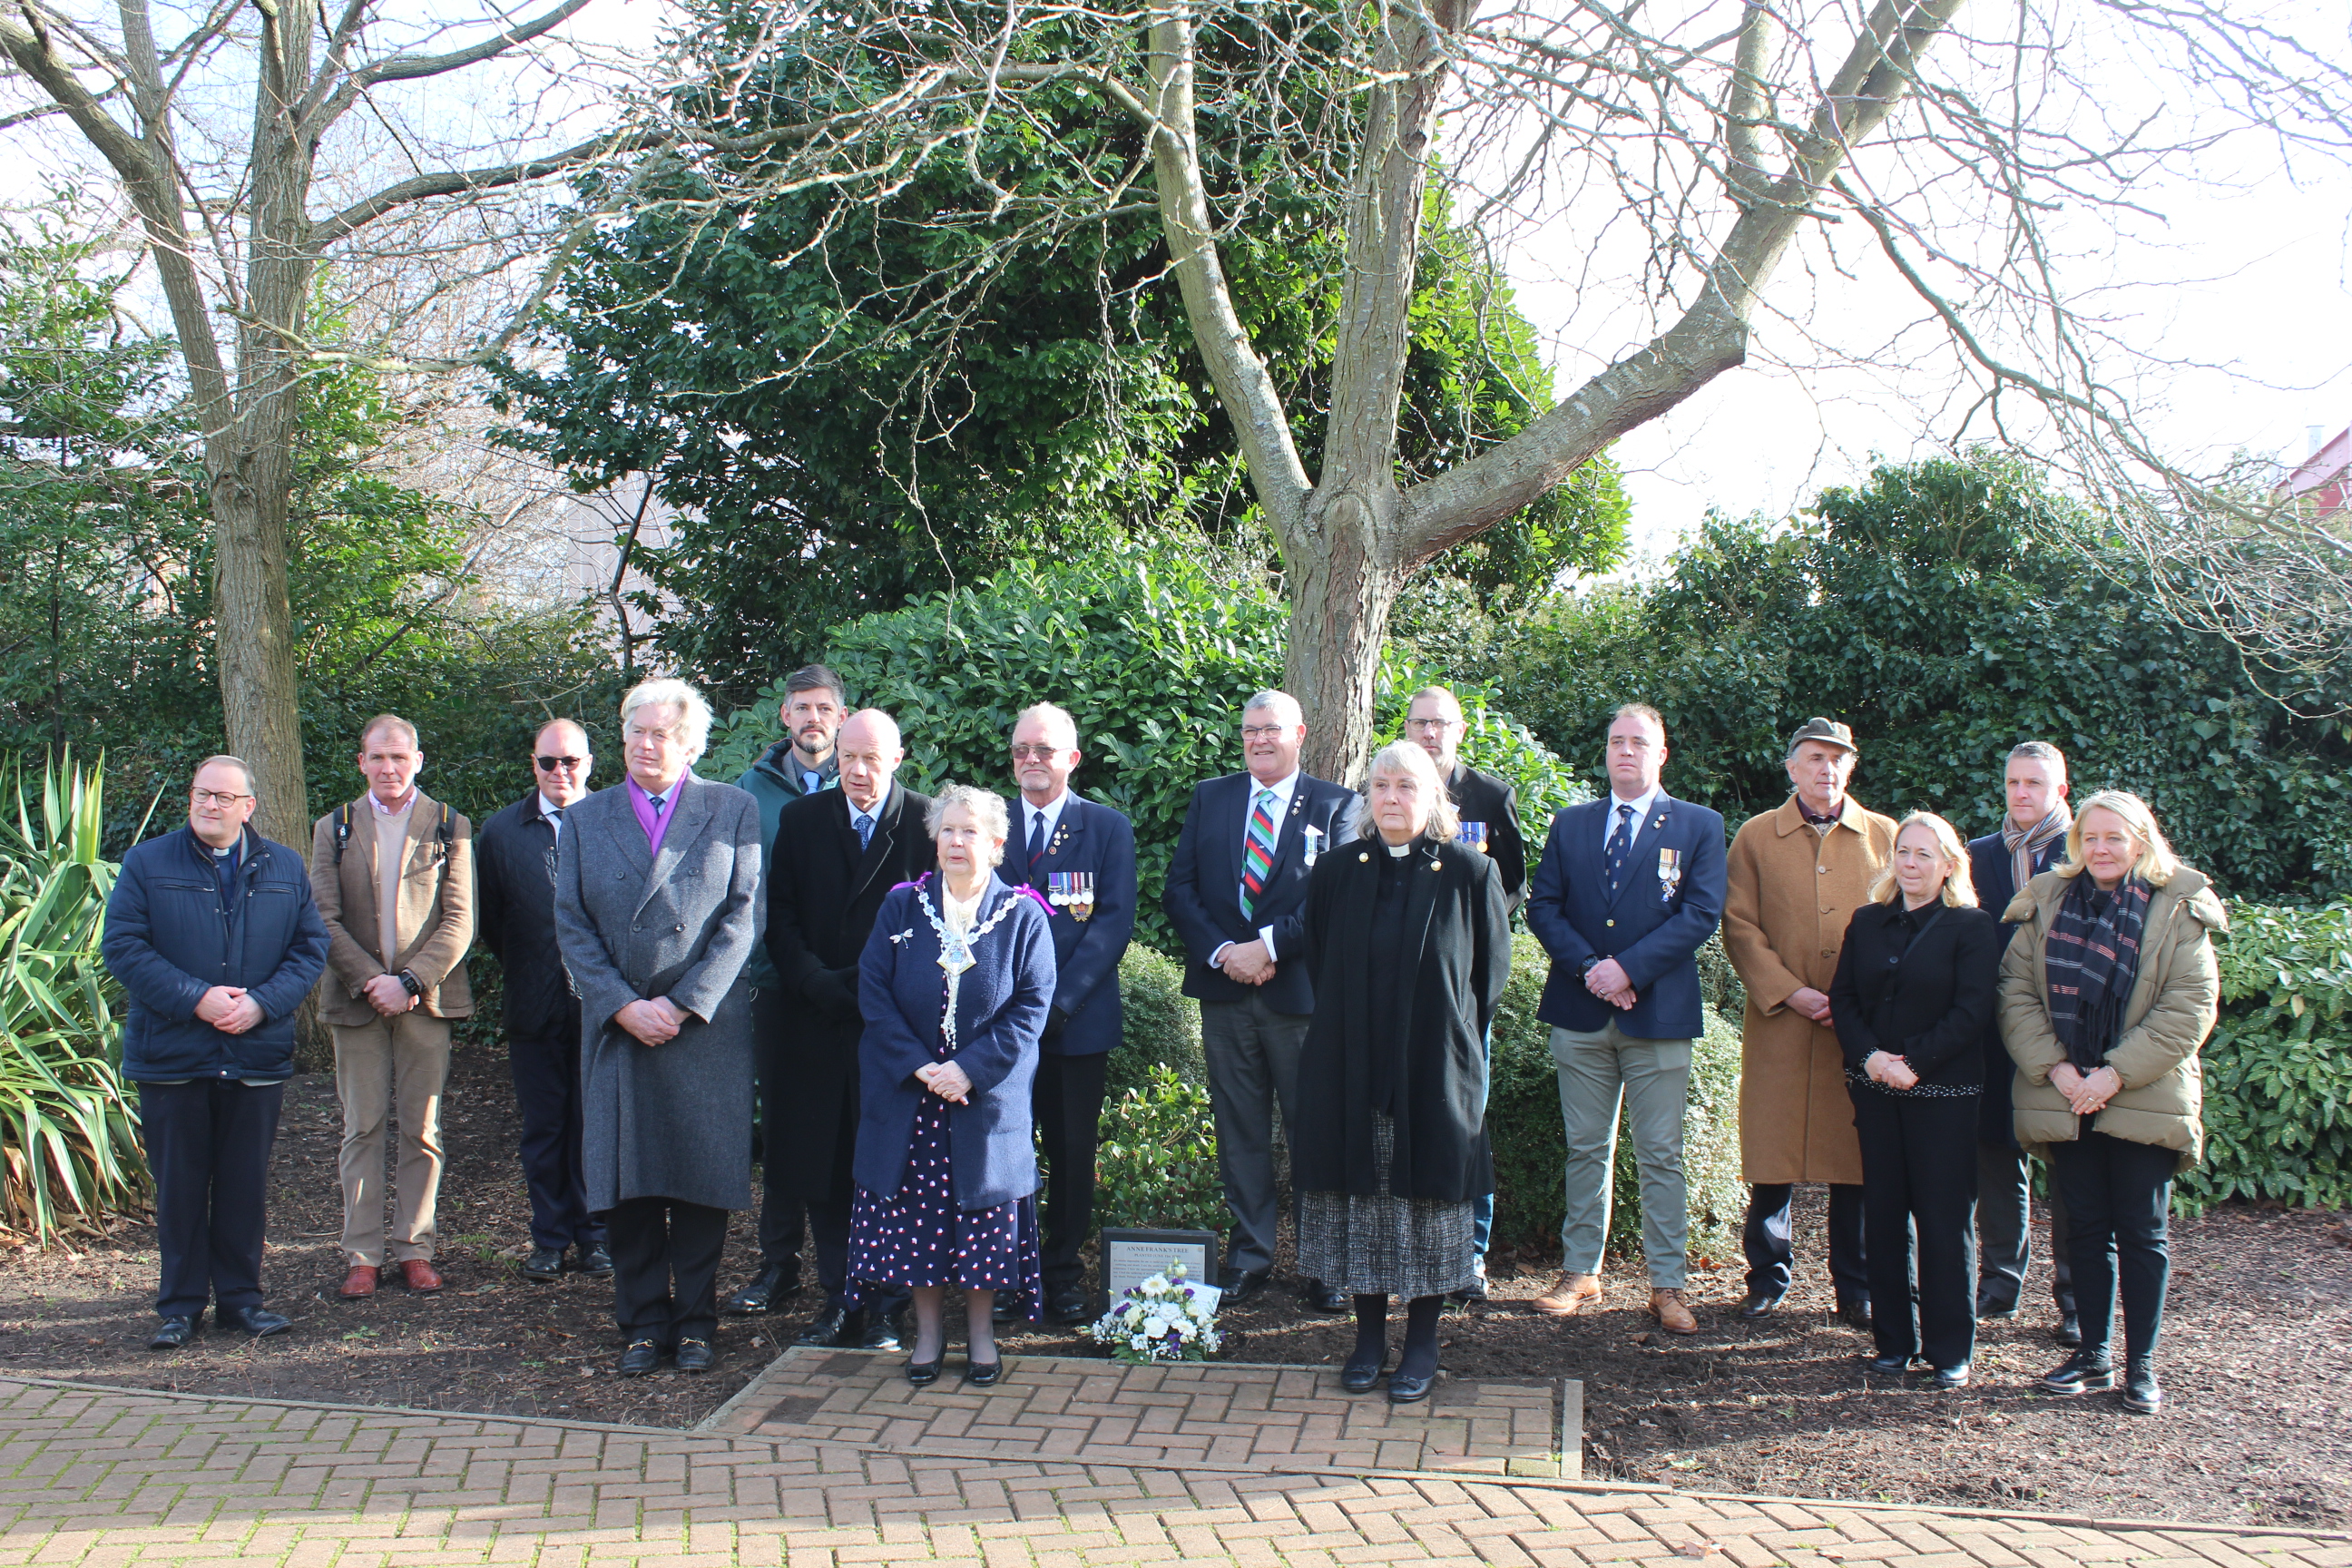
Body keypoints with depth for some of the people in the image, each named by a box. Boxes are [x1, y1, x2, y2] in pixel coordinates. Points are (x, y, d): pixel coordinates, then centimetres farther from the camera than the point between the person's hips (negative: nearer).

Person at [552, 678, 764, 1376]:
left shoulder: (733, 810, 5)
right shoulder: (584, 819, 10)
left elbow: (742, 918, -2)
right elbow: (572, 926, 4)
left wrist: (683, 1004, -11)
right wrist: (623, 1006, -9)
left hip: (706, 1026, -1)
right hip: (616, 1026, 2)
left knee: (704, 1181, 2)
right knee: (626, 1185, 3)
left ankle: (695, 1321, 15)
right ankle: (643, 1324, 14)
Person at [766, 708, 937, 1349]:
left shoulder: (927, 821, -1)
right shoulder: (801, 819, 8)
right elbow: (780, 917, 5)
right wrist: (820, 984, -8)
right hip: (819, 1021, 3)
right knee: (819, 1166, 7)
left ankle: (886, 1306, 12)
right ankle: (839, 1297, 19)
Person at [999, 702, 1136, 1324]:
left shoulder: (1109, 828, 4)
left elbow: (1115, 919, -4)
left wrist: (1061, 998, -15)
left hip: (1077, 1017, -1)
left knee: (1072, 1150, 5)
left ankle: (1064, 1273, 17)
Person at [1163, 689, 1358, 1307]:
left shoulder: (1335, 805, 3)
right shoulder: (1209, 798, 12)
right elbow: (1180, 887, 6)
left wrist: (1270, 947, -14)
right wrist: (1220, 951, -8)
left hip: (1300, 991, -3)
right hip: (1224, 988, 3)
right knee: (1239, 1126, 8)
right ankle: (1249, 1252, 18)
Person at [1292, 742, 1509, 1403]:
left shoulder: (1469, 873, -2)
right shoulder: (1337, 872, 5)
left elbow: (1490, 971, 3)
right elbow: (1316, 960, 14)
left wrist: (1457, 1041, 2)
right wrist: (1343, 1035, 8)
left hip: (1435, 1070, -2)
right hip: (1351, 1070, 2)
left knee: (1427, 1191, 3)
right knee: (1359, 1196, 6)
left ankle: (1422, 1342, 14)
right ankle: (1368, 1335, 17)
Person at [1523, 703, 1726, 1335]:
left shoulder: (1699, 826, 4)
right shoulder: (1570, 825, 12)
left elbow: (1701, 913, -6)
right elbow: (1543, 906, 6)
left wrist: (1629, 968, -15)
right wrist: (1588, 967, -10)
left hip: (1659, 1015, -2)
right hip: (1580, 1016, 3)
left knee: (1661, 1156, 1)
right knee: (1585, 1149, 9)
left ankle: (1669, 1285, 7)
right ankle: (1580, 1274, 17)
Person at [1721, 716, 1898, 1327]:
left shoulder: (1885, 836, 10)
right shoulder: (1755, 836, 8)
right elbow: (1740, 927, 2)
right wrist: (1790, 992, -9)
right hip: (1779, 1024, 0)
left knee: (1858, 1161, 4)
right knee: (1771, 1160, 3)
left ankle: (1856, 1287, 16)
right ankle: (1768, 1275, 19)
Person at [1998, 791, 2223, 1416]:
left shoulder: (2178, 910, -2)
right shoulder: (2045, 903, 6)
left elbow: (2190, 1006, -8)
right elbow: (2016, 991, 1)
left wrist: (2118, 1073, -14)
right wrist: (2055, 1067, -11)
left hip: (2144, 1100, -2)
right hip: (2065, 1099, 2)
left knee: (2142, 1234, 3)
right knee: (2087, 1229, 10)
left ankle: (2140, 1364, 13)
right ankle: (2094, 1353, 20)